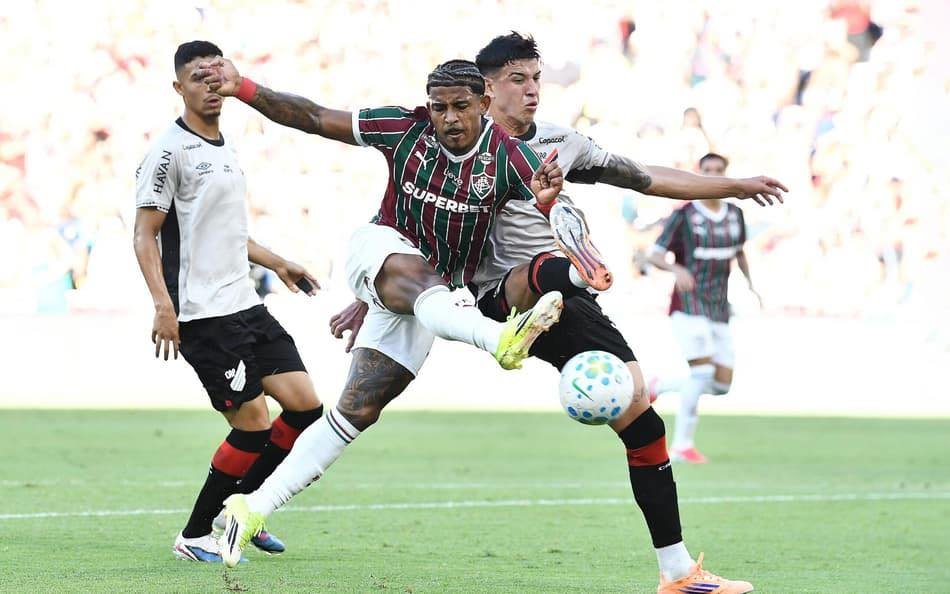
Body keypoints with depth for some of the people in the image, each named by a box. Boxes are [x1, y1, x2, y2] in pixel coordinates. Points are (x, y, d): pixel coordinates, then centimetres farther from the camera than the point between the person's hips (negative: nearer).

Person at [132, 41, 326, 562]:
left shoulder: (226, 149, 17)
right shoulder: (170, 151, -9)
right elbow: (145, 235, -12)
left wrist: (276, 264, 31)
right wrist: (163, 304, -23)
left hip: (245, 306, 9)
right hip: (202, 315, -9)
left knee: (305, 406, 3)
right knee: (253, 423, -10)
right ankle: (194, 538, 3)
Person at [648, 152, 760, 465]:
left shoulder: (735, 214, 10)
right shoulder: (684, 216, -6)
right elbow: (655, 255, -6)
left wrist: (750, 283, 12)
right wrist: (676, 269, -27)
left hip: (719, 309, 6)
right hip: (690, 303, -6)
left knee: (722, 385, 3)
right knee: (702, 371, -17)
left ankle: (661, 386, 26)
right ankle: (683, 445, -5)